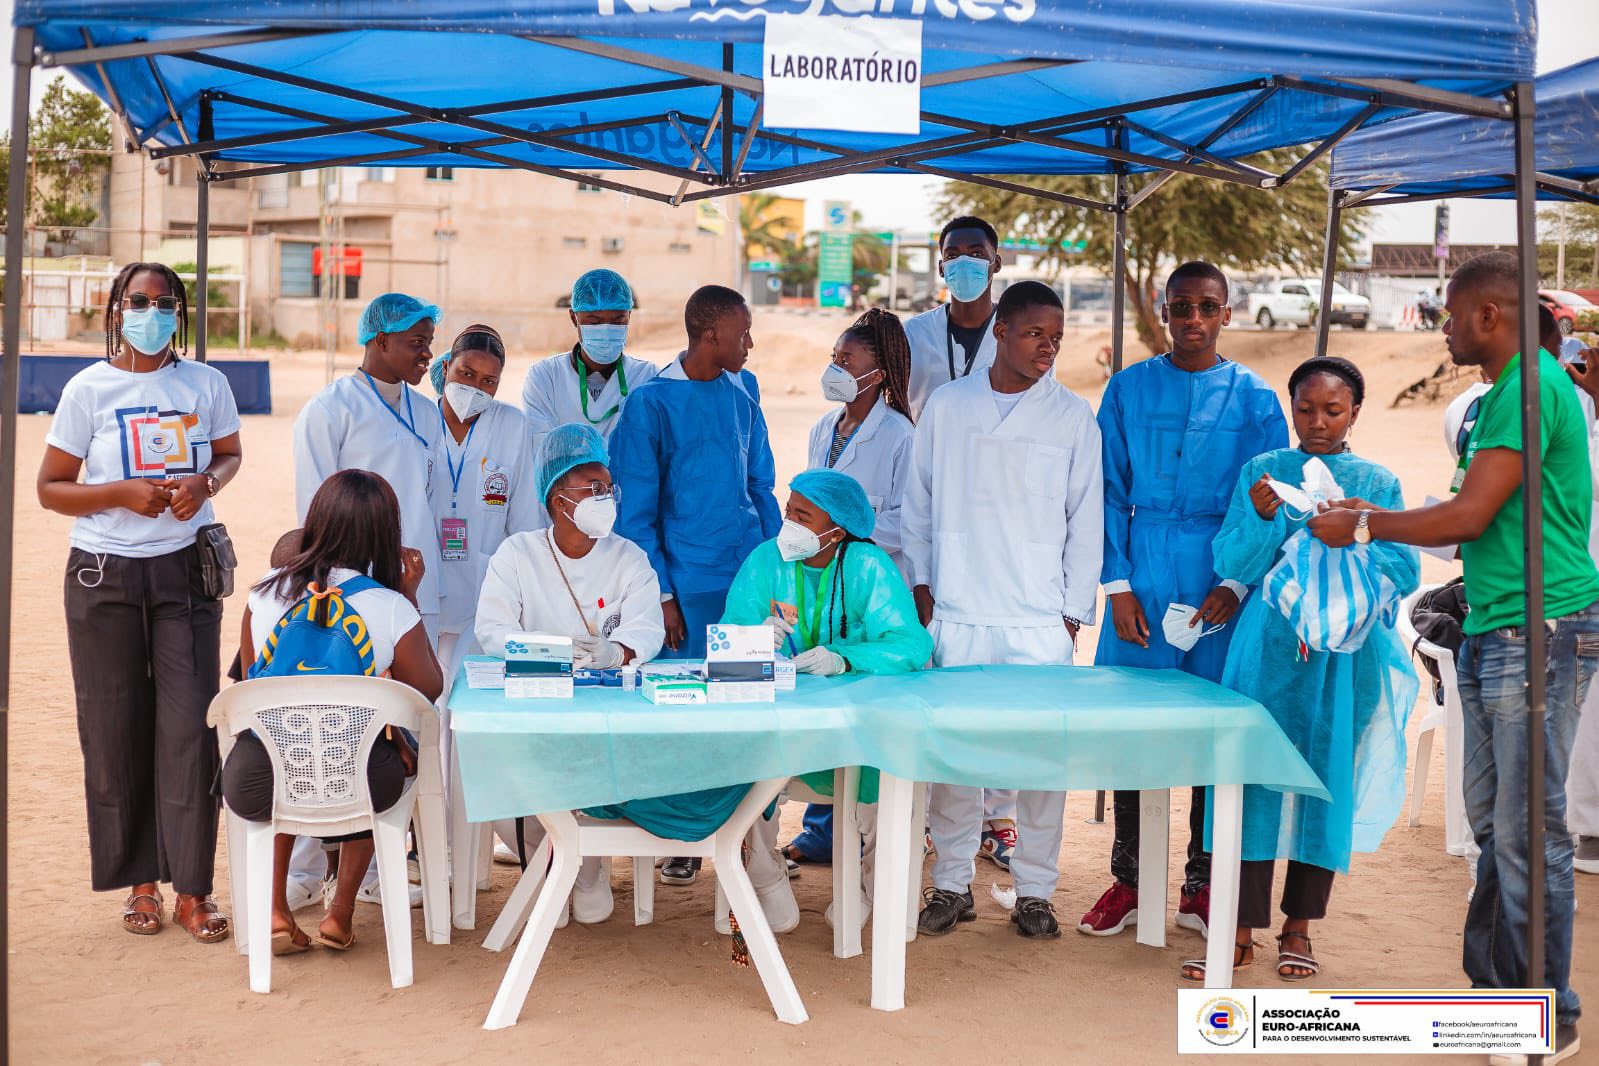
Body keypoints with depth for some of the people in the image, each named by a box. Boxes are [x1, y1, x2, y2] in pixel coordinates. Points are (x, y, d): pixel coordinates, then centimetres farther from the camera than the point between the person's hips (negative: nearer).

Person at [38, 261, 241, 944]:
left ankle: (192, 888, 1)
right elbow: (50, 488, 2)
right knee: (117, 731, 2)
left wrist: (204, 483, -3)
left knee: (189, 726, -5)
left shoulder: (206, 384, 4)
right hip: (105, 578, -1)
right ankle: (139, 881, 15)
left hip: (186, 571, 1)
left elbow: (230, 453, 20)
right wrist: (123, 493, -15)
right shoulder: (90, 388, -1)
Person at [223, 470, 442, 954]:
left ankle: (276, 911, 35)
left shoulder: (265, 591, 1)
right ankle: (340, 914, 35)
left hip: (255, 785, 2)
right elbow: (429, 689, 10)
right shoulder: (392, 609, -7)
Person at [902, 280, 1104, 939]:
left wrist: (1073, 613, 2)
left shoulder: (1073, 418, 4)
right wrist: (920, 587, 6)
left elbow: (1086, 522, 6)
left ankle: (1034, 891, 12)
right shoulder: (946, 407, 7)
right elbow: (917, 506, 13)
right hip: (955, 617, 1)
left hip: (1040, 621, -1)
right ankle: (952, 884, 16)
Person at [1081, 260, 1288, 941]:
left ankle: (1202, 885, 17)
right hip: (1143, 580, 1)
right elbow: (1110, 494, 6)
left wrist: (1236, 583, -8)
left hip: (1219, 583, -1)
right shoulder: (1128, 390, 7)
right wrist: (1118, 586, -2)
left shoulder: (1254, 399, 4)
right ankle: (1128, 878, 16)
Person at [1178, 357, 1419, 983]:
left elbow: (1406, 575, 1)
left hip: (1343, 654, 0)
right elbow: (1233, 566, 0)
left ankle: (1298, 926, 18)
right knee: (1254, 777, -3)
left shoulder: (1377, 483, 6)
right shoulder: (1262, 472, 6)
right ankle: (1242, 930, 4)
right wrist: (1262, 518, -17)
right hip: (1268, 649, 0)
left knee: (1325, 779, 4)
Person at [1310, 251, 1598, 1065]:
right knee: (1493, 823, 14)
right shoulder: (1506, 390, 17)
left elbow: (1470, 515, -19)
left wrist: (1364, 527, -8)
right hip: (1493, 632, 10)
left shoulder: (1531, 387, -15)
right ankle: (1495, 989, 24)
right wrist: (1376, 516, 16)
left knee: (1528, 831, -3)